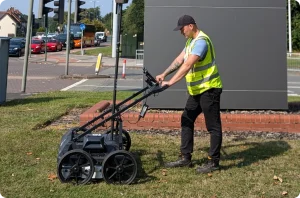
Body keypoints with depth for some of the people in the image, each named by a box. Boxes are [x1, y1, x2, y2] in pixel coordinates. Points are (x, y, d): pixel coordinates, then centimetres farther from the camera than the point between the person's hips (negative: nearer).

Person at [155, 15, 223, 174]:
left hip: (209, 89, -11)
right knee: (186, 120, 12)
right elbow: (179, 60, 15)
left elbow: (188, 65, -27)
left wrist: (171, 82, -29)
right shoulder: (191, 41, 14)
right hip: (197, 90, 11)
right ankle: (185, 157, 19)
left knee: (213, 126, -2)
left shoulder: (201, 41, -19)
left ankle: (213, 161, 6)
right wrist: (164, 74, 7)